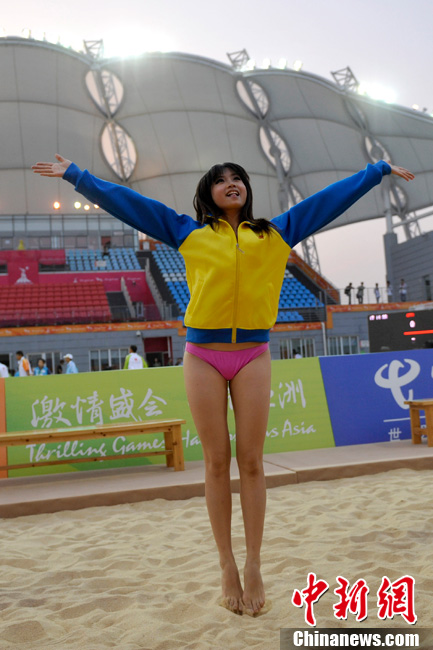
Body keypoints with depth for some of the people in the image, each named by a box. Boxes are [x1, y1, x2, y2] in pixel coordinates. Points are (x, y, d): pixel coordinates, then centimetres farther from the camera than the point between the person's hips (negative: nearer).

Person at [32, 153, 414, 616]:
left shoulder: (275, 232, 14)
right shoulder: (188, 233, 12)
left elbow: (332, 197, 19)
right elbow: (123, 199, 14)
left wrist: (379, 170, 23)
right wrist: (75, 175, 14)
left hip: (253, 355, 1)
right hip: (203, 355, 0)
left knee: (251, 461, 2)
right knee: (217, 462, 4)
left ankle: (254, 566, 12)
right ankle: (227, 567, 14)